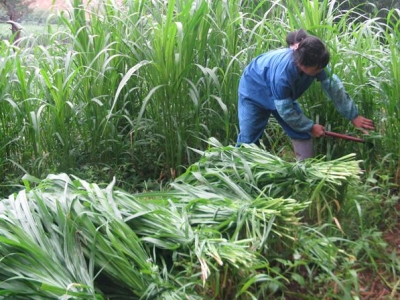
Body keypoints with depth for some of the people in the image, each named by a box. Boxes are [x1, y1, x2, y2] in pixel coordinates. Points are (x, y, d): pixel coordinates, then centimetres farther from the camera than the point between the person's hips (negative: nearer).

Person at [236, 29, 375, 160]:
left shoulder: (315, 63, -27)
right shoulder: (282, 73, -44)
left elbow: (334, 88, -17)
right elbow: (285, 111, -31)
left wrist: (354, 116, -15)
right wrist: (310, 127, -20)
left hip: (284, 96, 6)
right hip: (254, 91, -6)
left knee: (301, 133, 1)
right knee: (248, 138, -7)